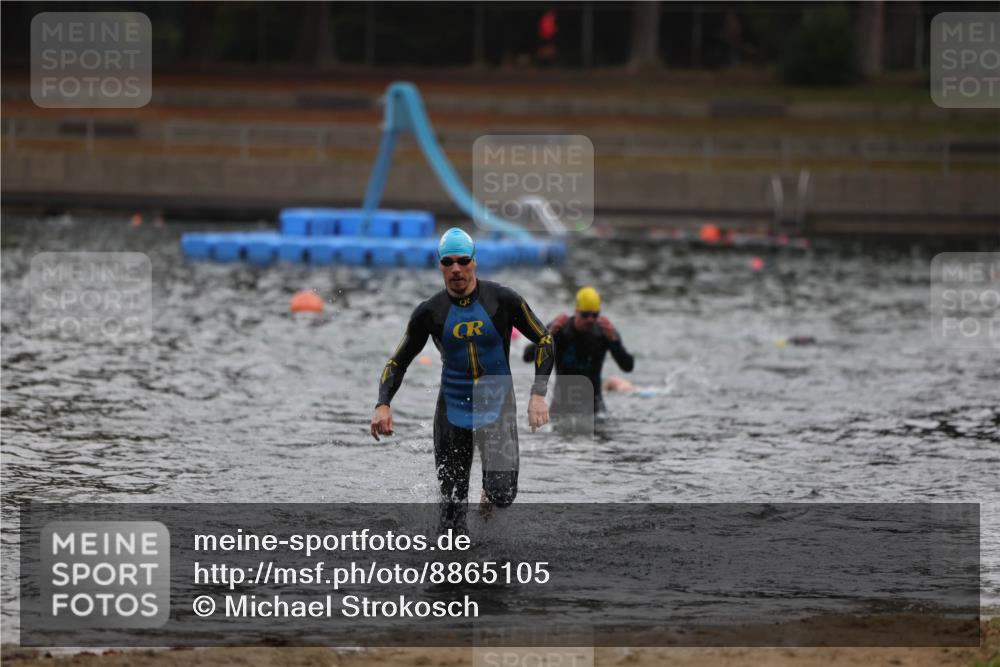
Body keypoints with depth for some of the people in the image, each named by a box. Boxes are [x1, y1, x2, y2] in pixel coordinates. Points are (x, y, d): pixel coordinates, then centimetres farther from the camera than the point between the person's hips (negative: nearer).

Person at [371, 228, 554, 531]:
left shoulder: (503, 300, -7)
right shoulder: (430, 312, -3)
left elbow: (544, 341, 2)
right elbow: (398, 361, 6)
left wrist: (538, 395, -9)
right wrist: (383, 404, -11)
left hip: (497, 407, -1)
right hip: (452, 412, 1)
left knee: (502, 495, -13)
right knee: (452, 504, -5)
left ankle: (489, 494, 24)